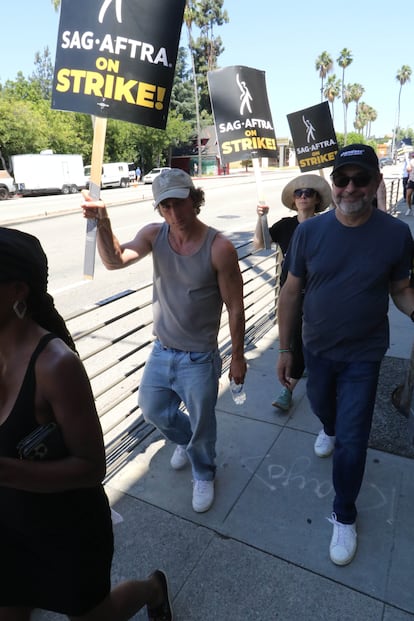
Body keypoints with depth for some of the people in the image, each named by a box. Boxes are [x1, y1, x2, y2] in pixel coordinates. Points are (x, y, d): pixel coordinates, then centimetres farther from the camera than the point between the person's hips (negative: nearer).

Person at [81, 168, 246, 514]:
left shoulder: (219, 248, -20)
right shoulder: (154, 235, -7)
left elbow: (236, 308, -14)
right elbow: (115, 261, -21)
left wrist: (238, 357, -7)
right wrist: (103, 224, -37)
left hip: (199, 359, -5)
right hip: (161, 351, 5)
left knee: (201, 424, 13)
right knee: (153, 410, 23)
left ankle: (204, 475, 46)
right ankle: (186, 441, 56)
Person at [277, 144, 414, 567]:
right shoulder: (309, 232, -12)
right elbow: (291, 292, -5)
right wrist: (284, 348, -3)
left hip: (363, 355, -1)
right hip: (317, 348, 2)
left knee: (352, 440, 4)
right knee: (320, 403, 27)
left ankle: (344, 515, 29)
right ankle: (329, 430, 65)